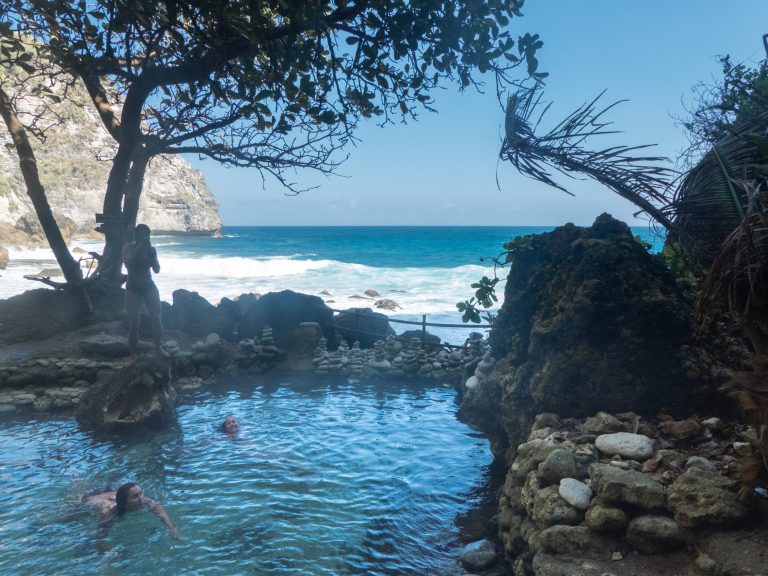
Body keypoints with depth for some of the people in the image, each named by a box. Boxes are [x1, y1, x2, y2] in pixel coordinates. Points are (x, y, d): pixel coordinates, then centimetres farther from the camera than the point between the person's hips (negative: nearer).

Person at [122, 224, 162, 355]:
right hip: (133, 288, -2)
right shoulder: (128, 247, -5)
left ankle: (158, 347, -5)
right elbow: (128, 264, -22)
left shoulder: (150, 249, 2)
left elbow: (157, 269, -3)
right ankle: (133, 353, 11)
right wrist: (138, 248, -26)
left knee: (157, 316, -15)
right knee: (134, 324, -3)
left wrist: (152, 254, -17)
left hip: (149, 286, 2)